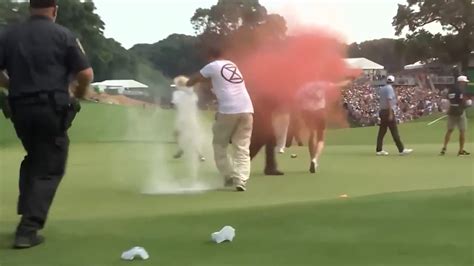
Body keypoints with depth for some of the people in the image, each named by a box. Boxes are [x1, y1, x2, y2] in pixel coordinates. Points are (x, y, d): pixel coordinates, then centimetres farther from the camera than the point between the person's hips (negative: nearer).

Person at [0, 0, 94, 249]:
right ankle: (28, 228, -6)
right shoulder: (63, 35, -2)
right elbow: (86, 74, -6)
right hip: (52, 108, -4)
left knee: (33, 158, 24)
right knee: (49, 168, 3)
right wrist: (78, 94, 13)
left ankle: (27, 215, 17)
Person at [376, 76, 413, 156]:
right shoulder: (390, 88, -9)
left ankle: (379, 150, 7)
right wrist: (390, 114, -21)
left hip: (382, 111, 9)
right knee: (395, 132, -8)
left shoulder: (381, 89, 15)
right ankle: (401, 150, -8)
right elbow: (389, 101, -18)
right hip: (388, 111, -9)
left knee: (382, 131, 8)